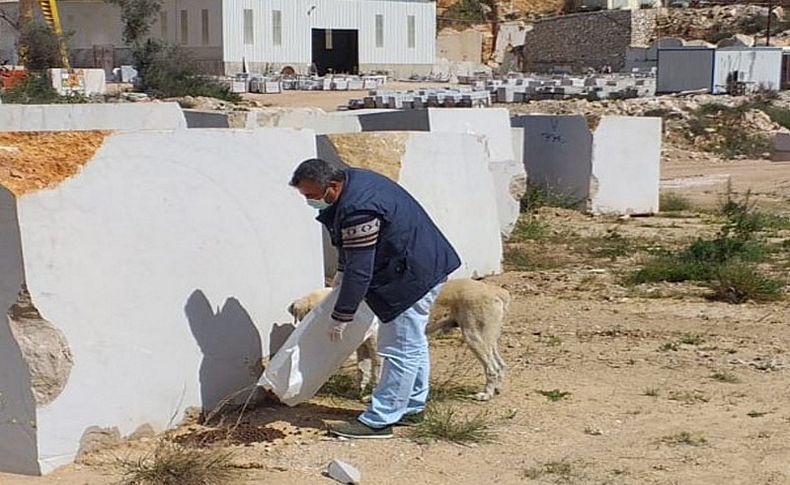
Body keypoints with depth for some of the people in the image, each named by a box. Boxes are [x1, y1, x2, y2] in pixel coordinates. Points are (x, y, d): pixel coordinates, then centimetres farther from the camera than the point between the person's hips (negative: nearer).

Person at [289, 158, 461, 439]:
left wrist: (341, 318, -19)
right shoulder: (352, 180, 3)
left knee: (401, 349, -6)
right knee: (413, 343, 20)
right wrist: (341, 274, 17)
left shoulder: (357, 210, -29)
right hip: (424, 267, 11)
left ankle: (379, 421, -1)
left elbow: (359, 270, -26)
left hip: (414, 275, -11)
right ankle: (412, 407, 32)